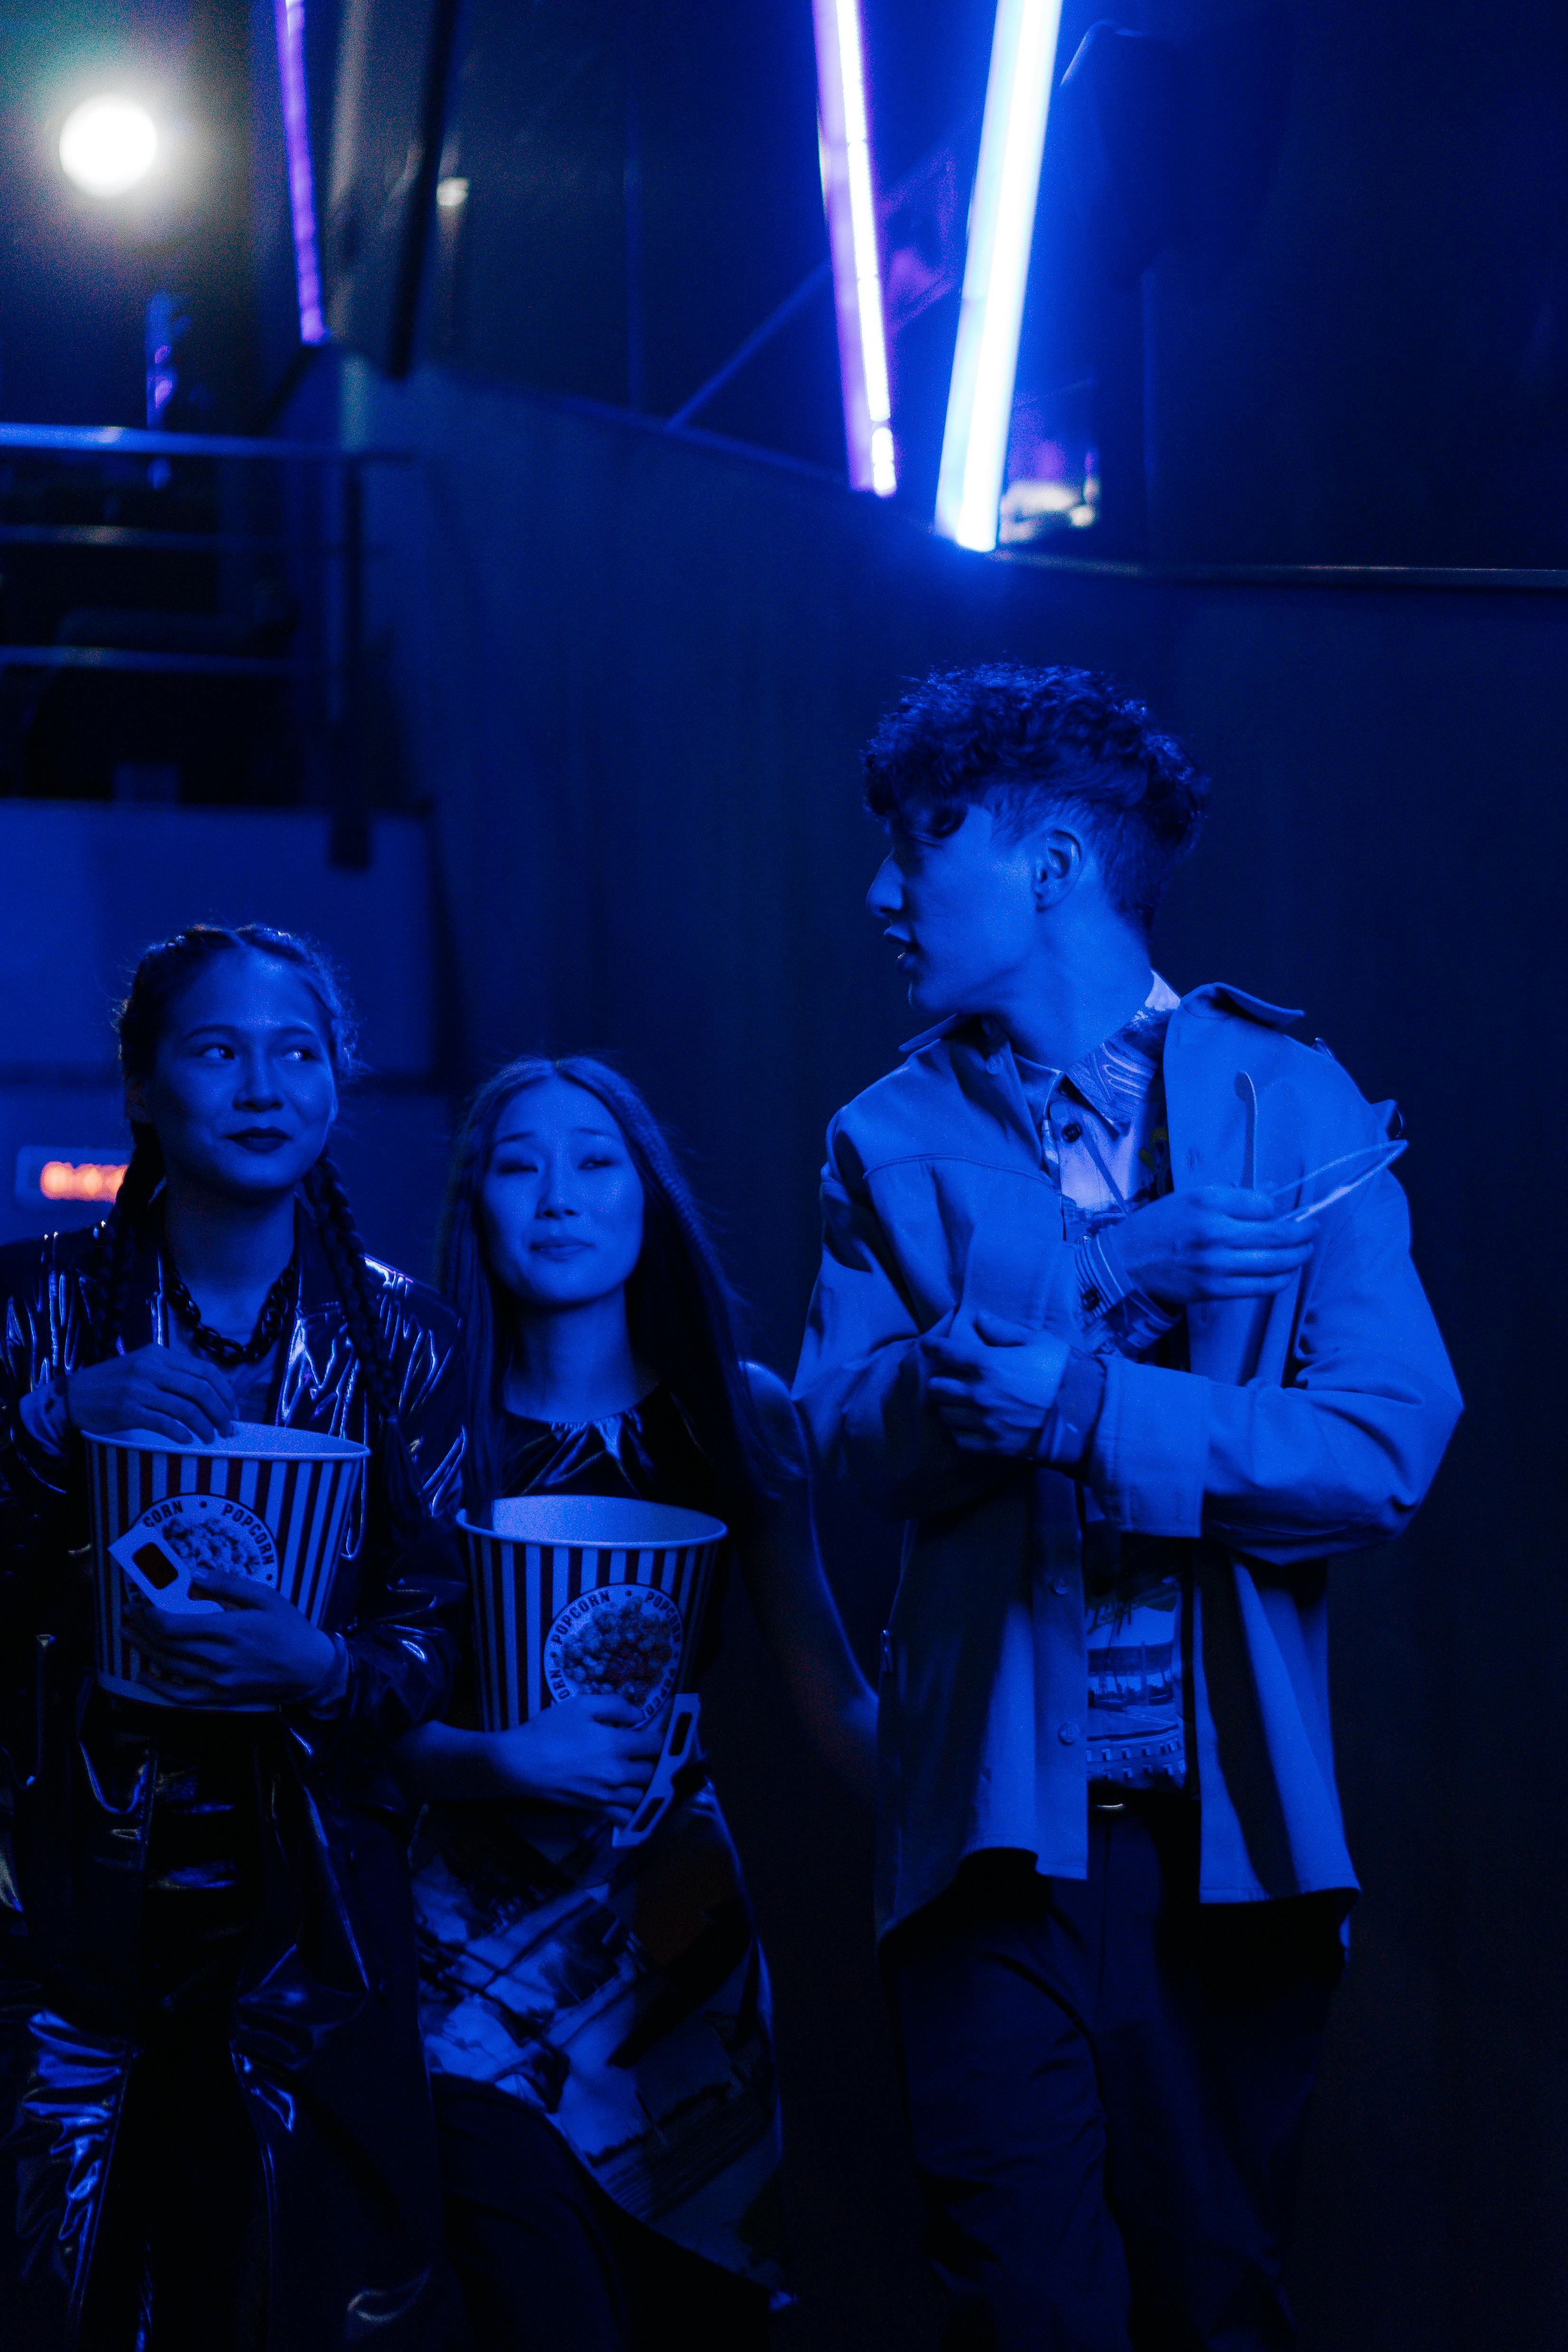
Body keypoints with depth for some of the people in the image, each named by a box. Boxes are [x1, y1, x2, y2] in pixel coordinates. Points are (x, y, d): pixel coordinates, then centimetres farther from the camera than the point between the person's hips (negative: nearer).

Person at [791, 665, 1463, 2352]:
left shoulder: (1294, 1104, 4)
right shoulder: (890, 1141, 8)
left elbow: (1389, 1446, -8)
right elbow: (858, 1431, -7)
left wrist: (1087, 1402, -19)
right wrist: (1121, 1276, -19)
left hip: (1235, 1826, 0)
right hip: (999, 1820, 0)